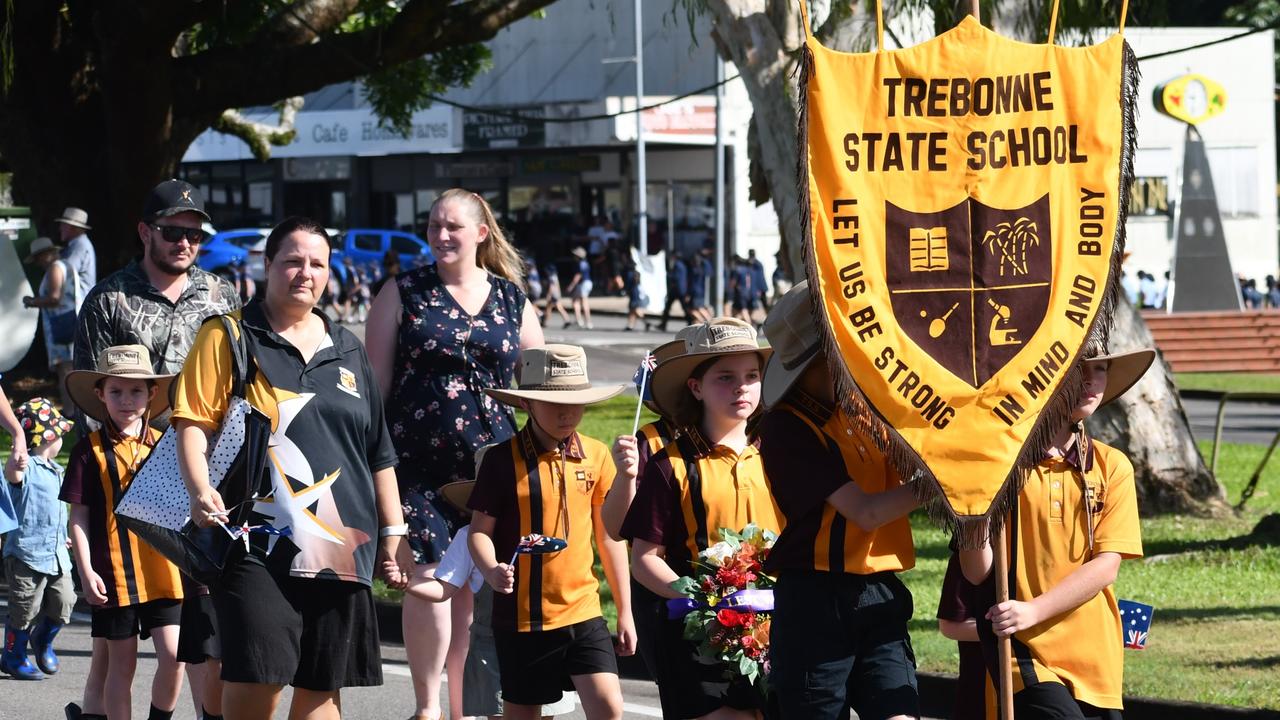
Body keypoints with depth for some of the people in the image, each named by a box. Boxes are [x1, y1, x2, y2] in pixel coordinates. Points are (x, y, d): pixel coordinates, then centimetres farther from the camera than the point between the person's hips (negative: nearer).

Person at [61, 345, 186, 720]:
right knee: (121, 664, 3)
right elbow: (79, 517, -1)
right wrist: (86, 572, -9)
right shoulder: (90, 450, -1)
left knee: (172, 656, -7)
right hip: (113, 573, -2)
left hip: (163, 571, 2)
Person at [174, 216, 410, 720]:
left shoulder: (346, 351, 18)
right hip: (260, 545, -5)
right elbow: (192, 422, -5)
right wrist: (200, 491, -22)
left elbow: (378, 451, 21)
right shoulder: (228, 337, 3)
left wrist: (392, 533, 18)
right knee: (257, 677, -14)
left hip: (341, 548, 5)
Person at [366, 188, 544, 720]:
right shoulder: (403, 293, 5)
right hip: (420, 465, -2)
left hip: (491, 466, 2)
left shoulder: (512, 301, 11)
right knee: (428, 578, -10)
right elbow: (375, 380, 4)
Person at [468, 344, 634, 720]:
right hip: (521, 615, -2)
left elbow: (608, 535, 9)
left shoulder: (596, 455, 4)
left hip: (583, 609, 2)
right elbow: (480, 531, -4)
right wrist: (491, 570, -26)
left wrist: (625, 611, 10)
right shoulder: (502, 460, -6)